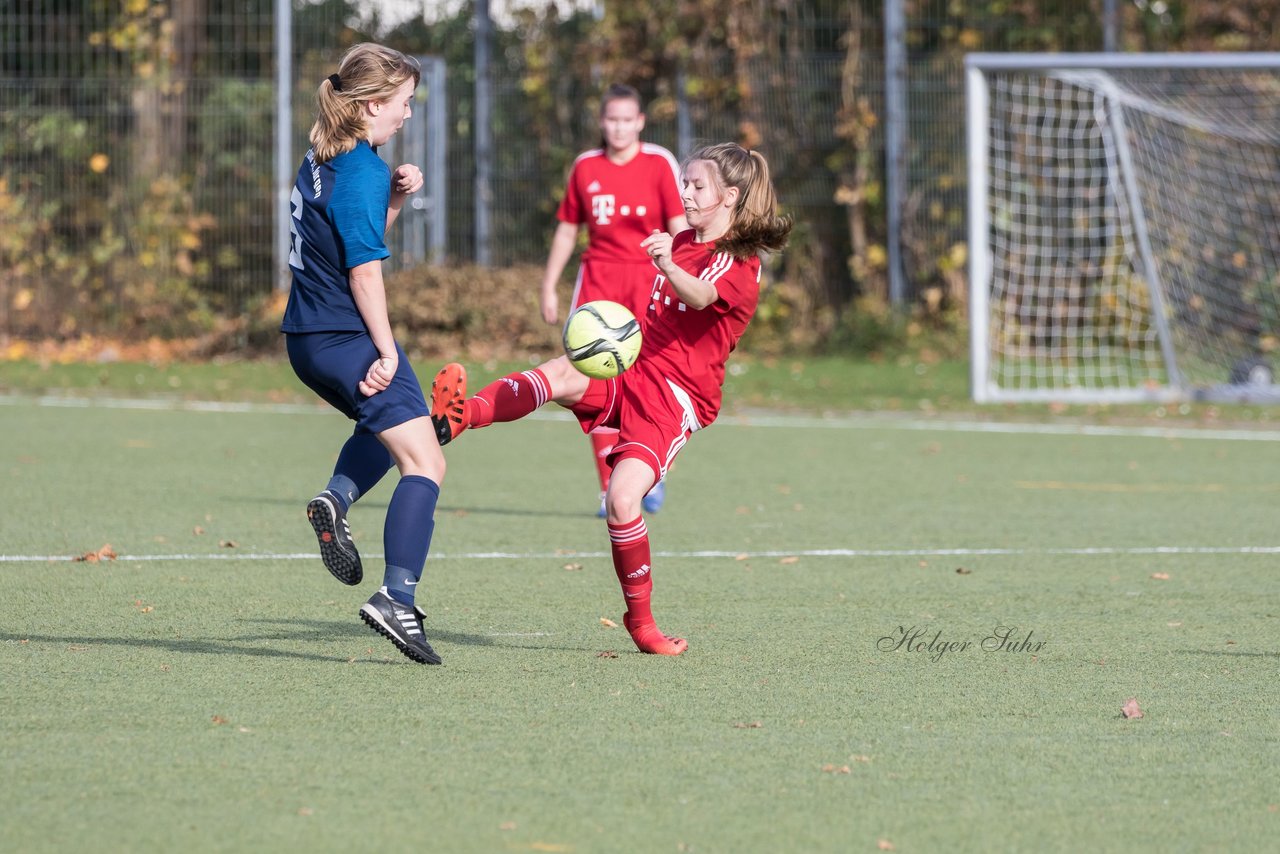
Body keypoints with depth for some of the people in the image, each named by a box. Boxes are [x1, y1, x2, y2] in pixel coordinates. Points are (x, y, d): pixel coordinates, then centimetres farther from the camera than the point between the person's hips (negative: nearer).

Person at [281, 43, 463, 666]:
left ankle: (336, 499, 10)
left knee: (384, 426, 35)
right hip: (348, 337, -10)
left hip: (306, 336, 10)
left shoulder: (323, 160, 11)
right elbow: (364, 268, -19)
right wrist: (386, 351, -16)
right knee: (424, 464, -11)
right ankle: (397, 599, -22)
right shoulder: (362, 171, -16)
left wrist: (394, 197, 8)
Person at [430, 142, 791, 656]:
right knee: (559, 375, -29)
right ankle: (458, 417, -56)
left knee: (622, 497, -23)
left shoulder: (739, 265, -5)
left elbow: (699, 296, -30)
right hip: (629, 368, 6)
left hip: (676, 396, -6)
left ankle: (640, 620, -4)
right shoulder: (682, 243, 21)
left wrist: (668, 266, -49)